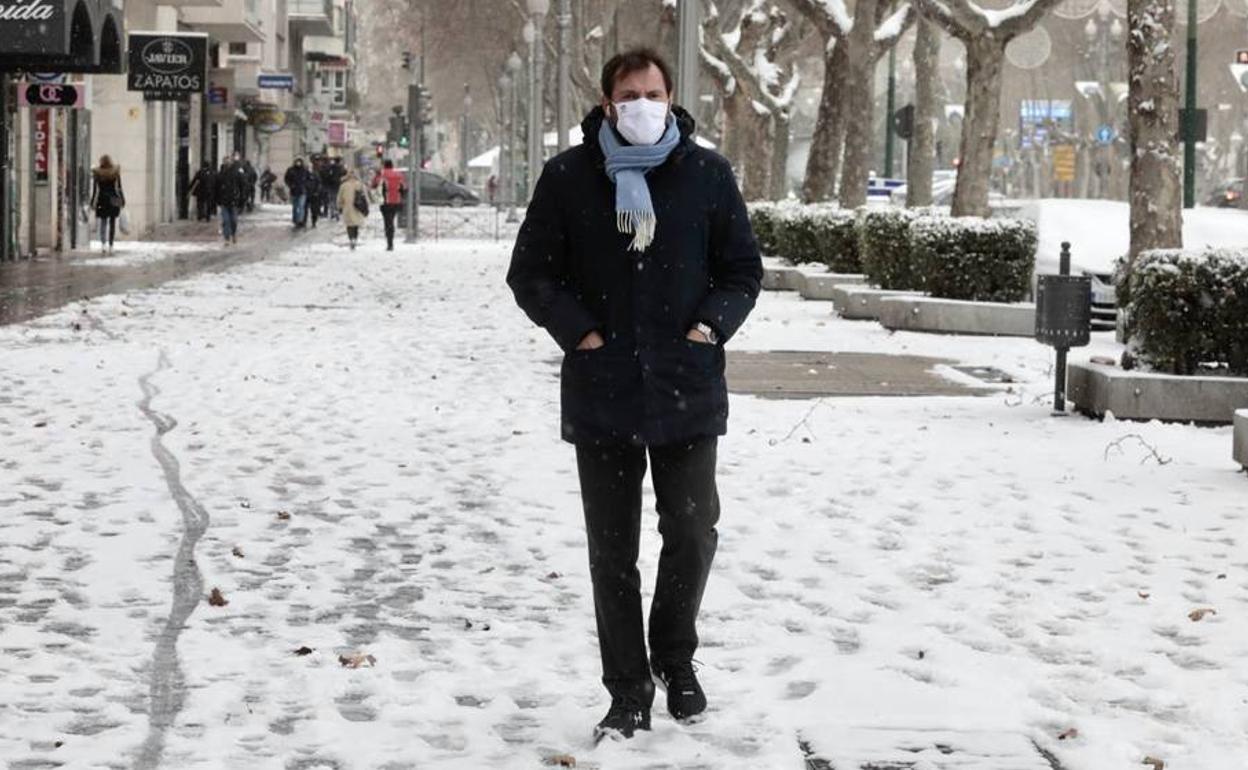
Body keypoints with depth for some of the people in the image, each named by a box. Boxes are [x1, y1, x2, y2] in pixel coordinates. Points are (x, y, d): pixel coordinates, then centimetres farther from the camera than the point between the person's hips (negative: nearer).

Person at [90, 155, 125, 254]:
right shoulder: (115, 173, -3)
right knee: (112, 223, 7)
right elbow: (119, 188, -1)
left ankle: (103, 244, -10)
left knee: (103, 223, 9)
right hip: (113, 200, 0)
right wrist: (123, 200, 6)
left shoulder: (97, 174, -4)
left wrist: (92, 203, 2)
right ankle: (110, 246, 5)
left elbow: (94, 190, -3)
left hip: (102, 200, 0)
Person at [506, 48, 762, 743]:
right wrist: (578, 331, -8)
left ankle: (675, 659, 30)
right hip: (602, 394, 0)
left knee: (693, 535, 4)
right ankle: (629, 692, 16)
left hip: (688, 391, 0)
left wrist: (712, 325, -6)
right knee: (613, 551, 6)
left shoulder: (707, 173, 1)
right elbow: (531, 273, 3)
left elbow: (744, 268, 8)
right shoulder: (569, 176, -1)